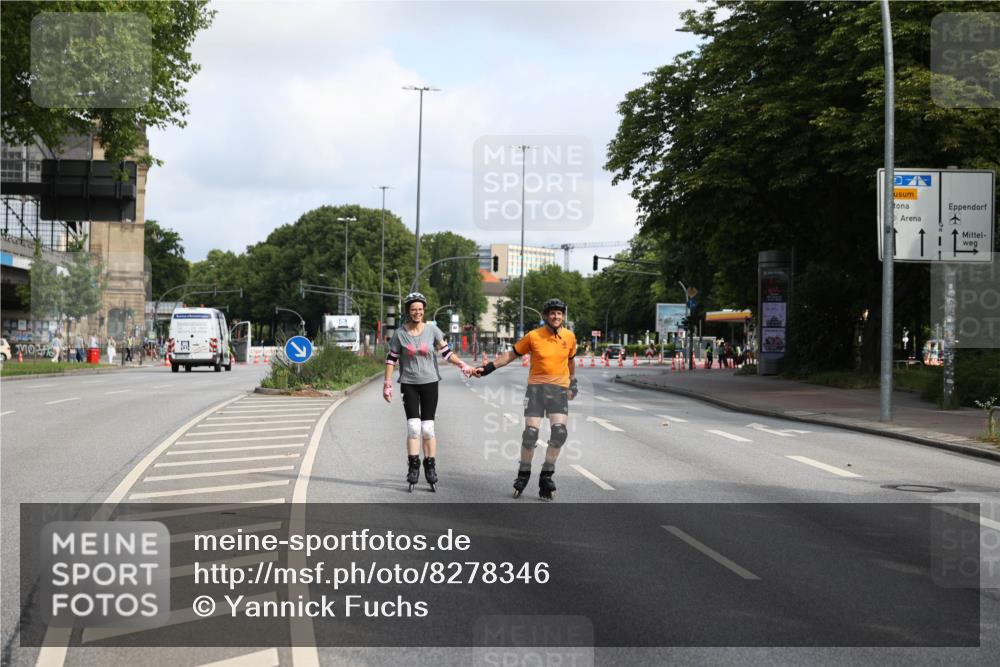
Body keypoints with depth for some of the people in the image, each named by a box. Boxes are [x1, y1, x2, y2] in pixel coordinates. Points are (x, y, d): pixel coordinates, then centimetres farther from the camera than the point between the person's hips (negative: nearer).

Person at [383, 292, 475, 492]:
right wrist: (387, 384, 1)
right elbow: (391, 360, 4)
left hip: (429, 383, 0)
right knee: (413, 426, -9)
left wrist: (463, 365, -13)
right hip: (409, 384, 0)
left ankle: (431, 468, 8)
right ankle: (413, 468, -3)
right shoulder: (400, 333, 0)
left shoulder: (432, 329, 0)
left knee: (427, 428, -1)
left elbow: (447, 352, 0)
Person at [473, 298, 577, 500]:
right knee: (530, 433, -5)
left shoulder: (569, 337, 5)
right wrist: (489, 368, 0)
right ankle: (523, 474, 14)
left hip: (560, 389, 2)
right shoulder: (533, 336, -3)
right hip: (536, 388, -2)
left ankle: (546, 476, -3)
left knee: (559, 432, -15)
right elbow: (512, 354, 5)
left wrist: (573, 382, 27)